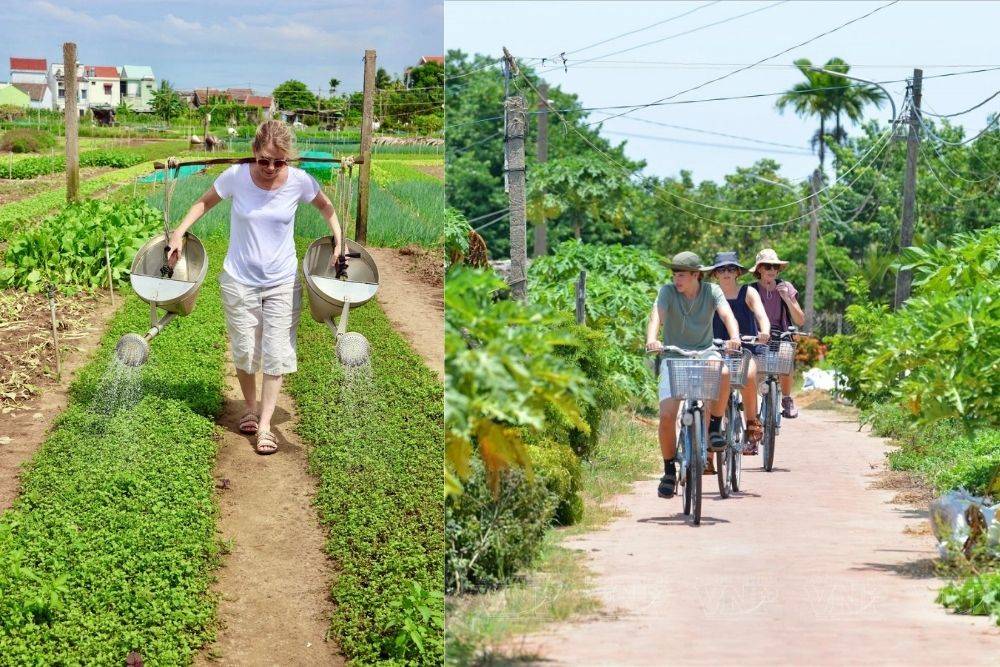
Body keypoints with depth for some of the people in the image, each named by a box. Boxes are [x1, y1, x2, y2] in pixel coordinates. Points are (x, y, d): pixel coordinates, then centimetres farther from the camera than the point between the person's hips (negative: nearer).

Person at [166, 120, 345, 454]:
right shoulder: (235, 176, -15)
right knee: (244, 351, 8)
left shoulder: (300, 182, -13)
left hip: (283, 282, 0)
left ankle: (265, 425, 7)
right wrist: (179, 233, -8)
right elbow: (205, 202, 2)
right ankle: (251, 407, 33)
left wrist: (339, 242, -4)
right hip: (239, 280, 0)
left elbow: (326, 206, 7)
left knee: (276, 355, -2)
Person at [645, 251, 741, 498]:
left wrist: (734, 337, -40)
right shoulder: (668, 292, -6)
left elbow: (727, 315, -18)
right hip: (673, 356, 0)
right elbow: (656, 316, -22)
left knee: (723, 373, -36)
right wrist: (652, 339, -44)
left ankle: (715, 428, -14)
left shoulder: (711, 291, -4)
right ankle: (669, 470, 6)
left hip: (704, 352, 0)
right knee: (667, 415, -15)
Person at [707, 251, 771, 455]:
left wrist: (764, 331, -35)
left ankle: (753, 425, -18)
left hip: (747, 349, -3)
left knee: (748, 376, -33)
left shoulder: (748, 293, 2)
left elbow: (761, 315, -13)